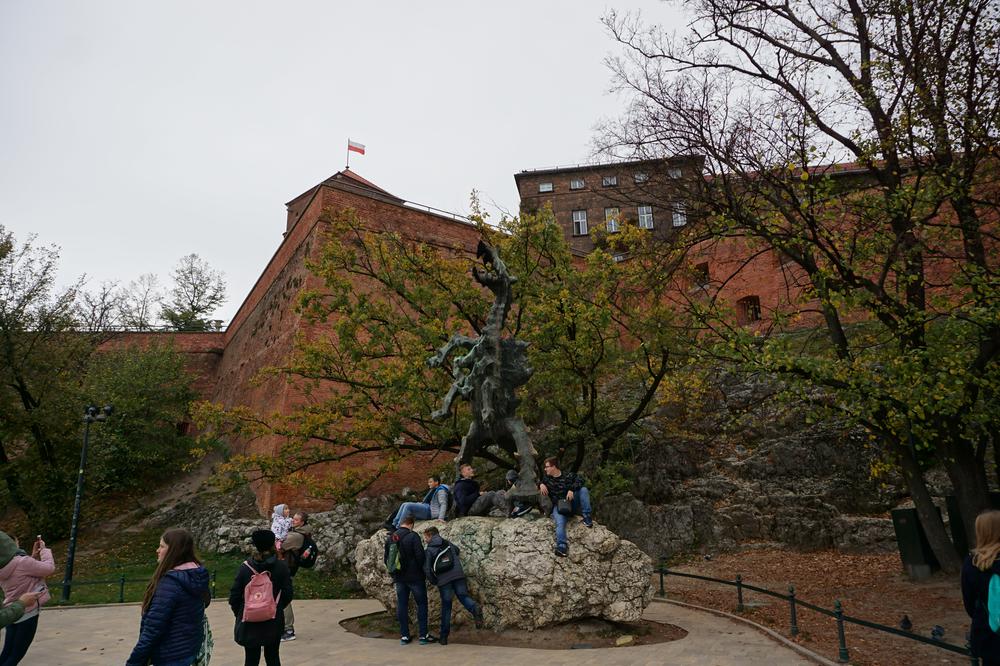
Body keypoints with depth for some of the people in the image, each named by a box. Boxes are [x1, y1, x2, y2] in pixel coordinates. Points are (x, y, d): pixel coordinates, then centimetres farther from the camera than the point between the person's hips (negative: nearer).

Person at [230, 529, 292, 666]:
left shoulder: (245, 567, -11)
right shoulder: (281, 567, -10)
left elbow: (234, 596, -7)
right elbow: (288, 594, -7)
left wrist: (239, 613, 10)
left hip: (249, 623, 0)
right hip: (274, 622, 1)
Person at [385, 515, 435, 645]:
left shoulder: (390, 539, 6)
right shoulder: (412, 536, -13)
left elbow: (386, 559, 11)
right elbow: (420, 555, -18)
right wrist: (421, 569, -2)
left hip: (399, 577, 5)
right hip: (414, 576, -5)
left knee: (402, 605, 11)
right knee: (421, 604, 3)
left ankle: (404, 636, 13)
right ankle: (423, 635, 2)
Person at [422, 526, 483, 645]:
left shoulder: (428, 550, 3)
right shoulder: (448, 544, 16)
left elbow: (427, 569, -3)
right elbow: (457, 550, 36)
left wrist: (434, 581, 11)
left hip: (443, 580, -2)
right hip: (458, 575, 2)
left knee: (446, 606, 9)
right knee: (463, 596, 9)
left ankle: (444, 636, 13)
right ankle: (475, 608, -25)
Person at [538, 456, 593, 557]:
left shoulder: (568, 475, 4)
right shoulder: (546, 478, 14)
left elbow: (580, 480, -10)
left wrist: (571, 489, -25)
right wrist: (541, 485, 2)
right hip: (558, 506, -1)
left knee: (584, 489, -20)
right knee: (560, 523, -33)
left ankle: (587, 517, -24)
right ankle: (562, 546, -52)